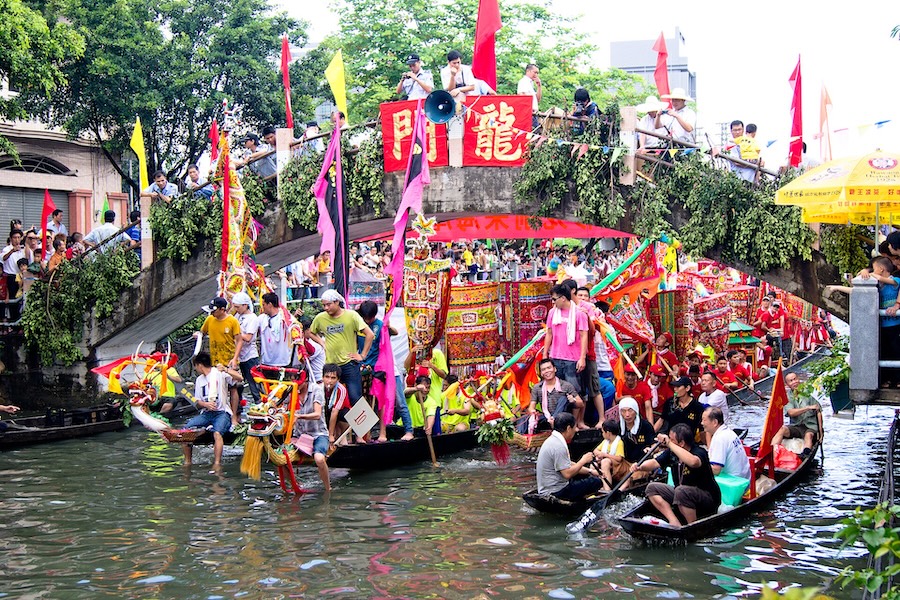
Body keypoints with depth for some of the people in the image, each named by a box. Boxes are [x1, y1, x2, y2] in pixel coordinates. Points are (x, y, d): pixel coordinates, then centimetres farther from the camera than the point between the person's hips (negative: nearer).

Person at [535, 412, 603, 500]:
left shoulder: (553, 440, 10)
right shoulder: (559, 446, -21)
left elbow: (568, 465, 18)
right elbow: (568, 474, -25)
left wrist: (589, 471, 13)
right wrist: (583, 460, -11)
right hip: (557, 492, -10)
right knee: (596, 482, -12)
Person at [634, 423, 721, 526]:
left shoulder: (699, 452, -23)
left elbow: (693, 462, -46)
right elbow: (655, 462, 2)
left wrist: (669, 444, -43)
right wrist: (640, 467, -20)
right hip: (682, 495, 8)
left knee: (681, 491, -36)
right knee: (652, 488, 0)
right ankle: (675, 523, -14)